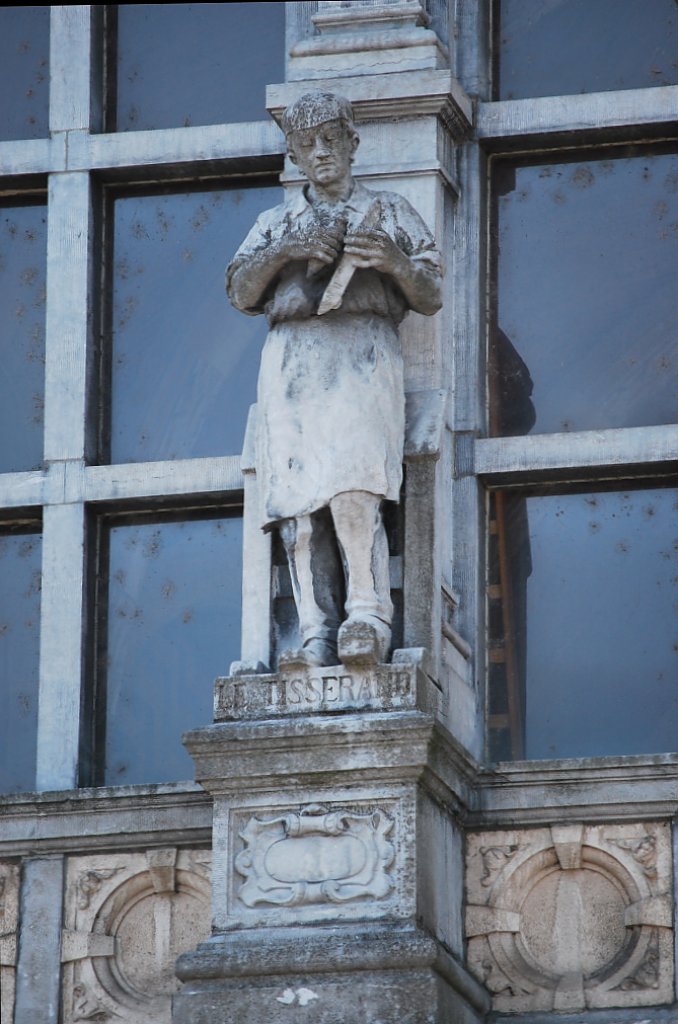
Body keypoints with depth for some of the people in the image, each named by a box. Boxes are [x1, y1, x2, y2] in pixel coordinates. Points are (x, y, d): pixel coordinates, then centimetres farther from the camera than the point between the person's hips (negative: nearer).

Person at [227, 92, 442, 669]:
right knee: (298, 498, -15)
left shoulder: (389, 212, 21)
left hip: (361, 353, -2)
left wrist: (394, 261, -8)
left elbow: (431, 297, 13)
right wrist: (284, 251, -6)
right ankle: (317, 637, -21)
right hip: (292, 357, 3)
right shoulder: (278, 222, 27)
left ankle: (367, 620, -29)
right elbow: (241, 292, 12)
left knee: (351, 483, -26)